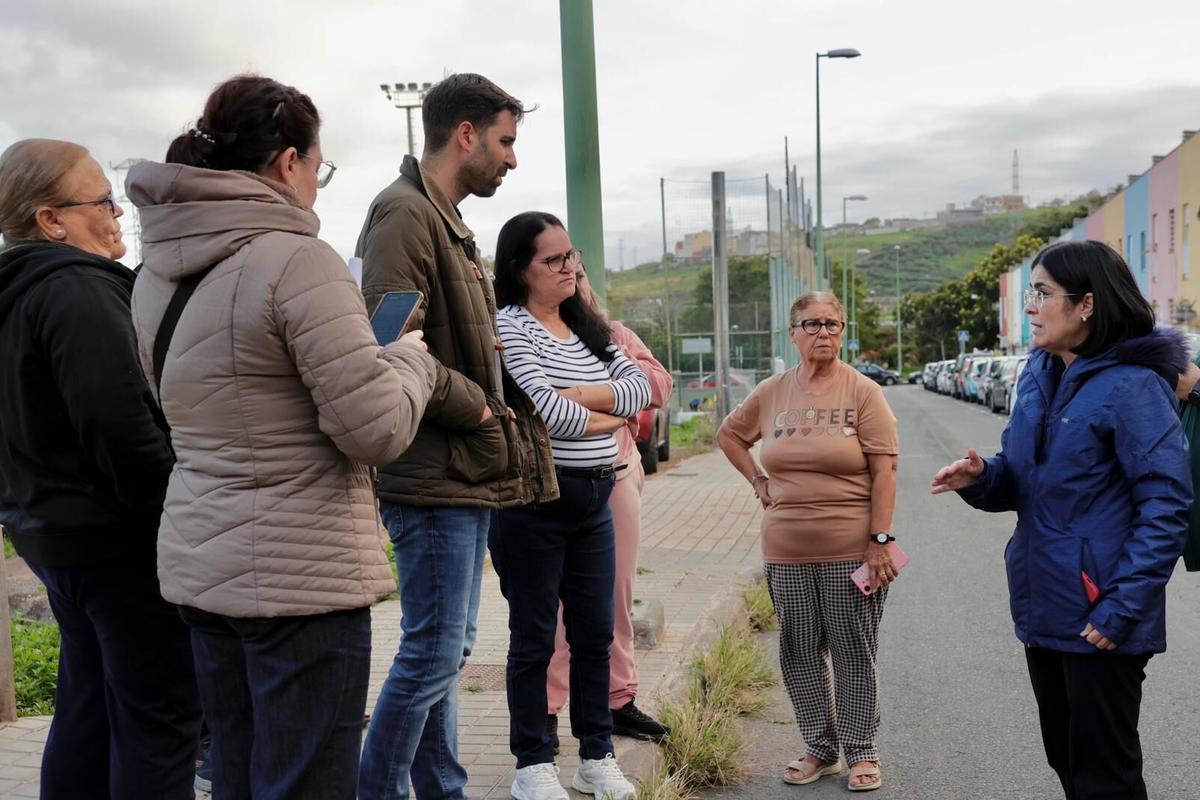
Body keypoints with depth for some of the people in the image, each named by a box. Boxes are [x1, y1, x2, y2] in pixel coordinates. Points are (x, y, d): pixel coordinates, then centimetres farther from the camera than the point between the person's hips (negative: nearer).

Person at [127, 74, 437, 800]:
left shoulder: (157, 273, 7)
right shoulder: (298, 260, -17)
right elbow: (377, 430, -19)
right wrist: (410, 356, 1)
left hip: (200, 564, 8)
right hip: (301, 575, -8)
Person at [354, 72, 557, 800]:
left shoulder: (448, 222, 18)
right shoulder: (405, 215, -13)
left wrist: (492, 387, 6)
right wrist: (480, 410, -13)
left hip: (470, 473, 10)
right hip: (437, 475, -10)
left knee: (446, 650, 16)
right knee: (434, 652, -4)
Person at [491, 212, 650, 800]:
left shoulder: (588, 327, 13)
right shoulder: (510, 327, -10)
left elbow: (640, 386, 4)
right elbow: (543, 410, -21)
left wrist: (581, 395, -12)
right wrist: (608, 418, -5)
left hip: (594, 501, 7)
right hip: (534, 501, -7)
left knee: (595, 633, 12)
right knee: (534, 637, 5)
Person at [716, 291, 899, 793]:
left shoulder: (862, 392, -4)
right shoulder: (772, 393, 6)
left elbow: (884, 472, -8)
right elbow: (730, 435, 22)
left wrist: (880, 539, -14)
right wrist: (758, 480, 10)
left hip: (851, 552, -3)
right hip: (786, 553, 4)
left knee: (854, 653, 6)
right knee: (800, 654, 11)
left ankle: (861, 752, 20)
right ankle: (819, 748, 26)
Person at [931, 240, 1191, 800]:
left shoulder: (1132, 385, -16)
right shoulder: (1038, 376, 8)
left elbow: (1166, 505, -18)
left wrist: (1123, 607, -23)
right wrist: (981, 477, -8)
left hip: (1100, 619, -8)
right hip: (1043, 606, 8)